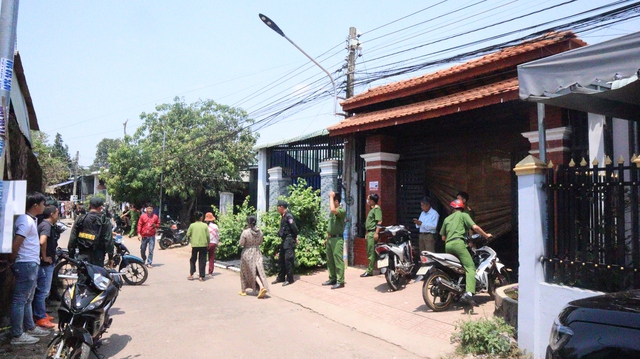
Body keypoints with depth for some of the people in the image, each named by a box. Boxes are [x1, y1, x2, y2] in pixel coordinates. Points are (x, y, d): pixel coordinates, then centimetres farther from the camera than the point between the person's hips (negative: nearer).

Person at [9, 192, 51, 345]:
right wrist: (12, 259, -9)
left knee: (27, 299, 18)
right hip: (26, 265, -10)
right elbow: (16, 243, -22)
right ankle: (17, 335, 2)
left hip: (31, 264, 10)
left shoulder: (30, 220, 15)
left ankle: (30, 327, 30)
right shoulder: (26, 221, -17)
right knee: (20, 300, -4)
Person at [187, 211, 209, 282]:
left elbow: (188, 235, 1)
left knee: (193, 260, 16)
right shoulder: (205, 225, -3)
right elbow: (208, 236, -3)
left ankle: (191, 274, 12)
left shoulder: (192, 225, -2)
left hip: (194, 245, 1)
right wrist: (208, 244, 9)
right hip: (203, 245, 0)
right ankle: (201, 276, 5)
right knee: (202, 261, 5)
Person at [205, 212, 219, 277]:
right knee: (211, 259, 9)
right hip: (213, 243, 2)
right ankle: (210, 272, 11)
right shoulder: (215, 226, -1)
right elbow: (218, 236, 5)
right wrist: (216, 244, 16)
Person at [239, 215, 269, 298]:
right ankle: (262, 287, -16)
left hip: (247, 254, -3)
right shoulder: (260, 232, -2)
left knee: (245, 272, 13)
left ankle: (243, 291, 23)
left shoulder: (245, 232, -18)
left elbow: (241, 244, -11)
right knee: (258, 271, 5)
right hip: (257, 253, 4)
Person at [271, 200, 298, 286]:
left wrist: (295, 237, -8)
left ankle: (289, 279, 3)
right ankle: (281, 278, 23)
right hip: (284, 240, 10)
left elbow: (294, 227, -18)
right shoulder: (283, 216, 13)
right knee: (281, 259, 14)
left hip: (289, 240, -10)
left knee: (288, 260, -5)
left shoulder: (288, 215, -15)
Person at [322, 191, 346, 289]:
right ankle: (332, 279, 22)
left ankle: (340, 281, -3)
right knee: (330, 260, 13)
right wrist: (327, 237, 20)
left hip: (337, 239, -9)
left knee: (338, 260, -6)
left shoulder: (342, 210, -11)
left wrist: (331, 196, -21)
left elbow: (332, 209, -32)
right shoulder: (332, 211, 16)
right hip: (330, 238, 9)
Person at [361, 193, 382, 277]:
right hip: (369, 233, 10)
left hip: (373, 233, -10)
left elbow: (379, 221, -19)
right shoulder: (372, 209, 20)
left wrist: (376, 233, -24)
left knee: (371, 252, -8)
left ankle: (370, 270, -6)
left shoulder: (377, 209, -11)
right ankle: (370, 269, 18)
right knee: (369, 252, 12)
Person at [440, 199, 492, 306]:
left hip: (447, 246, 6)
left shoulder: (447, 219, 26)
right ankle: (469, 293, -32)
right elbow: (475, 227, 0)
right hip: (458, 243, -6)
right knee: (470, 267, -11)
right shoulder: (463, 215, 13)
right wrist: (486, 235, 13)